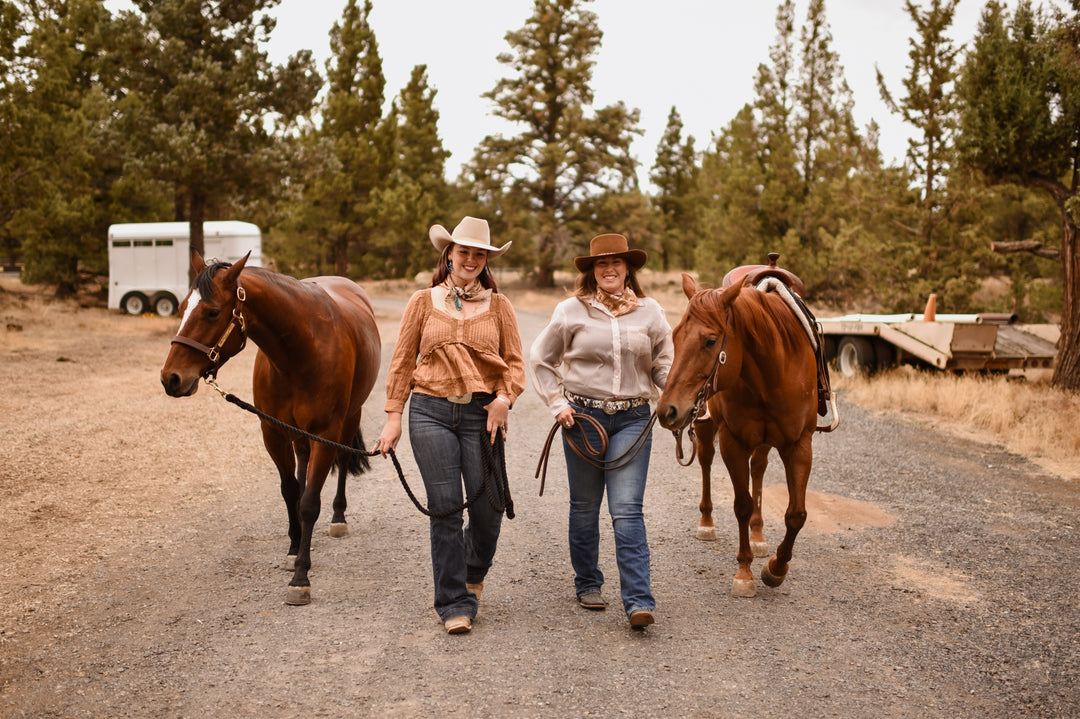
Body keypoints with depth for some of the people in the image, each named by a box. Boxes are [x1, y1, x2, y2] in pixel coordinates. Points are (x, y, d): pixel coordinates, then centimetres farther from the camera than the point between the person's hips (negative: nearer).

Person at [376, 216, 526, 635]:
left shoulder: (498, 306, 8)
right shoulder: (423, 302, 7)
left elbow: (515, 364, 7)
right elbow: (402, 362, 8)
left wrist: (503, 399, -11)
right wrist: (394, 416, 2)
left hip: (483, 415, 1)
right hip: (432, 412, 0)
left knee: (487, 507, 2)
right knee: (445, 508, -2)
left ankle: (474, 573, 34)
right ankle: (454, 604, 8)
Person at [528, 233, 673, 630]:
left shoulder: (650, 311, 4)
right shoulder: (571, 311, 1)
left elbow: (664, 364, 9)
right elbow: (540, 360, 8)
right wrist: (557, 403, -2)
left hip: (633, 418, 0)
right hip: (583, 416, 0)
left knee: (627, 509, -8)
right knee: (584, 506, 11)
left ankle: (639, 601, -10)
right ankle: (587, 584, 29)